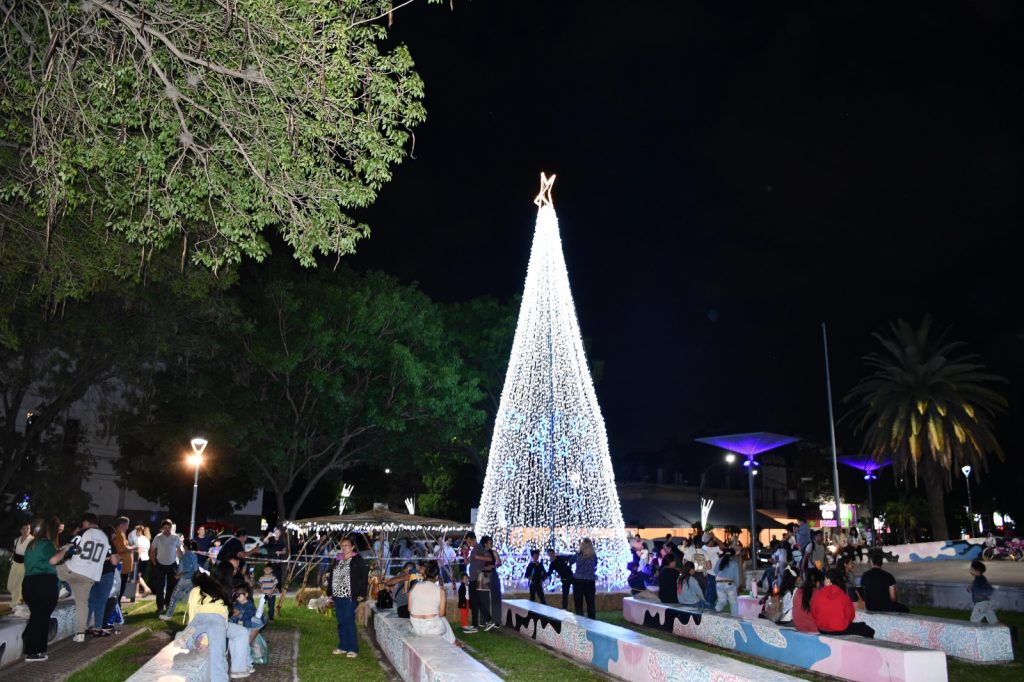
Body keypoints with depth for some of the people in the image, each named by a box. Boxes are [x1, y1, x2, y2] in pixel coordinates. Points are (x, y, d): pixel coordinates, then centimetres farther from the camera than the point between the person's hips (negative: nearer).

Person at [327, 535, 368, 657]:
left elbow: (364, 577, -8)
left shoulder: (357, 560, -5)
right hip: (338, 596, 6)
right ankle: (343, 647, 22)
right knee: (341, 622, 11)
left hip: (350, 597, -6)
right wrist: (330, 593, 12)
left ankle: (353, 649, 2)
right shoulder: (338, 560, 13)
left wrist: (362, 594, -12)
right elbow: (332, 577, 18)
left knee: (349, 621, -6)